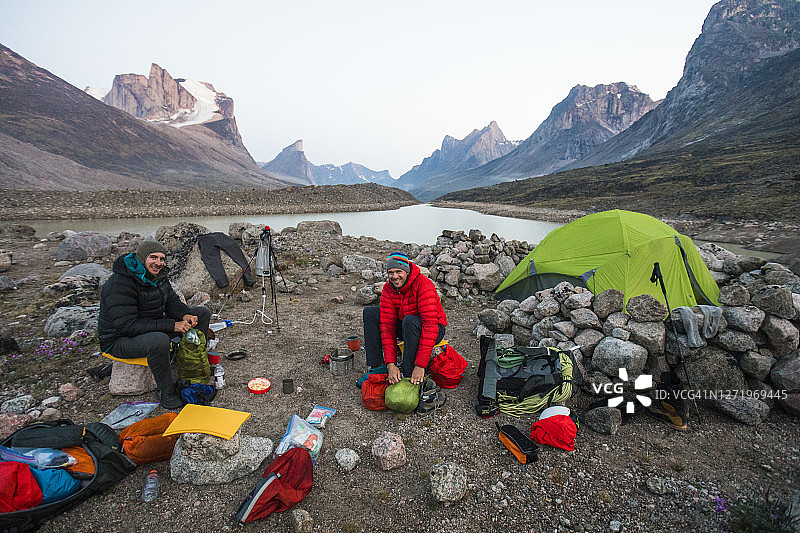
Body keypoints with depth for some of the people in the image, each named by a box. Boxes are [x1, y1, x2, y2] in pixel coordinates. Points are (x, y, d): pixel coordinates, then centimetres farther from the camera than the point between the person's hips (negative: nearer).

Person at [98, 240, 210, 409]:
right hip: (120, 340, -8)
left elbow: (172, 301, 7)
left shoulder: (158, 275, -2)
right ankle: (167, 393, -20)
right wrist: (171, 325, -35)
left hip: (153, 329, 8)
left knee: (202, 313, 0)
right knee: (159, 340, -42)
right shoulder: (119, 284, -27)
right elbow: (128, 326, -32)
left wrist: (185, 315, -17)